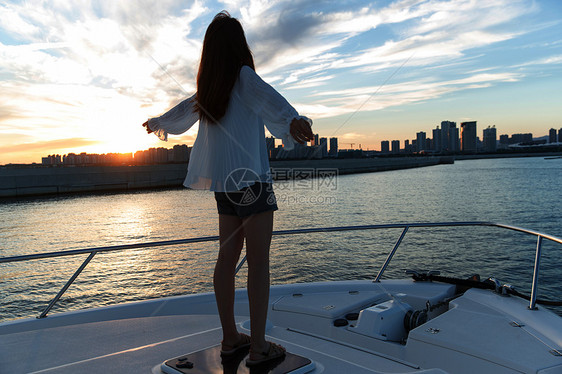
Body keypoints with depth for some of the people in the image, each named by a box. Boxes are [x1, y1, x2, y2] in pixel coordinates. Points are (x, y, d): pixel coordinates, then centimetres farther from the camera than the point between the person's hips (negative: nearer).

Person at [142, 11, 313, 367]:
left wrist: (156, 123, 51)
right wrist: (292, 120, -49)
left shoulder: (207, 89, 13)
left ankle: (230, 337, 19)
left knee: (228, 258, 10)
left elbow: (180, 111, 30)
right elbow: (266, 98, -29)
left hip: (224, 183, 7)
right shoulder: (243, 76, -7)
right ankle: (259, 346, 1)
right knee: (259, 261, -4)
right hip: (251, 180, -7)